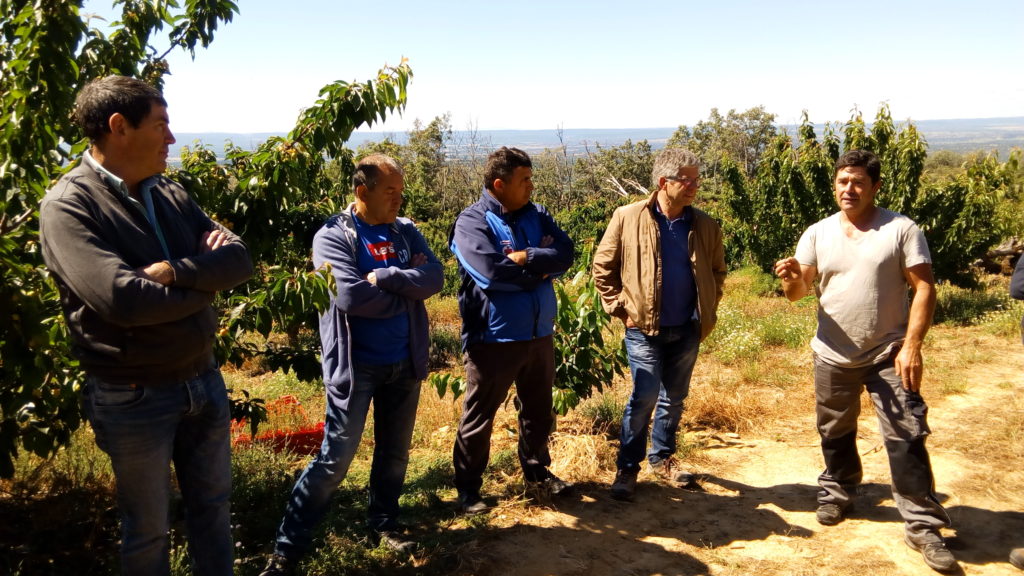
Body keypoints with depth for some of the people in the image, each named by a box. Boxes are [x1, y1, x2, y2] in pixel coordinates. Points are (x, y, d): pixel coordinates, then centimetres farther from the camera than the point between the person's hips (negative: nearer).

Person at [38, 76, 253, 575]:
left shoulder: (170, 194, 5)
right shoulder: (68, 206, -16)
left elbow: (239, 259, -5)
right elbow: (123, 299, -28)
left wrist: (176, 271, -22)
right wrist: (203, 286, -13)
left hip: (203, 380, 6)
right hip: (133, 399, -6)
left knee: (213, 506, 20)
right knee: (148, 528, 13)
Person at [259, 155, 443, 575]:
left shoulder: (406, 232, 5)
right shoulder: (333, 236, -11)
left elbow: (434, 278, -9)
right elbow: (350, 296, -24)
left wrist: (384, 277, -21)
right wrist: (407, 288, -12)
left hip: (405, 363, 5)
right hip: (355, 365, -5)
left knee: (395, 452, 17)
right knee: (335, 460, -2)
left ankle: (383, 523, 37)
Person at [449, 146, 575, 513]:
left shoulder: (537, 216, 6)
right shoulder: (472, 222, -13)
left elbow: (565, 255, -6)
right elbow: (492, 273, -26)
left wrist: (525, 257, -22)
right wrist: (541, 270, -13)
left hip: (540, 333, 6)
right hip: (493, 337, -6)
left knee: (539, 411, 21)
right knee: (479, 416, 8)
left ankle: (537, 471, 41)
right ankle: (468, 489, 24)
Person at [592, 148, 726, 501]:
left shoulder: (705, 226, 1)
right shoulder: (628, 218, -9)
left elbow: (717, 271, 14)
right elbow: (603, 267, -2)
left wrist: (709, 310, 6)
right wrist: (620, 308, -6)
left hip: (687, 329, 4)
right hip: (644, 328, -4)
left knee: (675, 398, 14)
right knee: (645, 397, -6)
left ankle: (662, 458, 34)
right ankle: (627, 468, 10)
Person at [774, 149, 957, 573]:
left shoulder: (902, 230, -8)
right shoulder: (817, 234, 0)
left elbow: (924, 288, -10)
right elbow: (798, 292, -2)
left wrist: (912, 346, -19)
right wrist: (791, 278, -27)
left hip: (889, 355, -3)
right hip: (833, 356, 3)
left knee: (906, 437, -3)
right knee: (835, 433, 18)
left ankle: (923, 527, 8)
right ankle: (837, 493, 40)